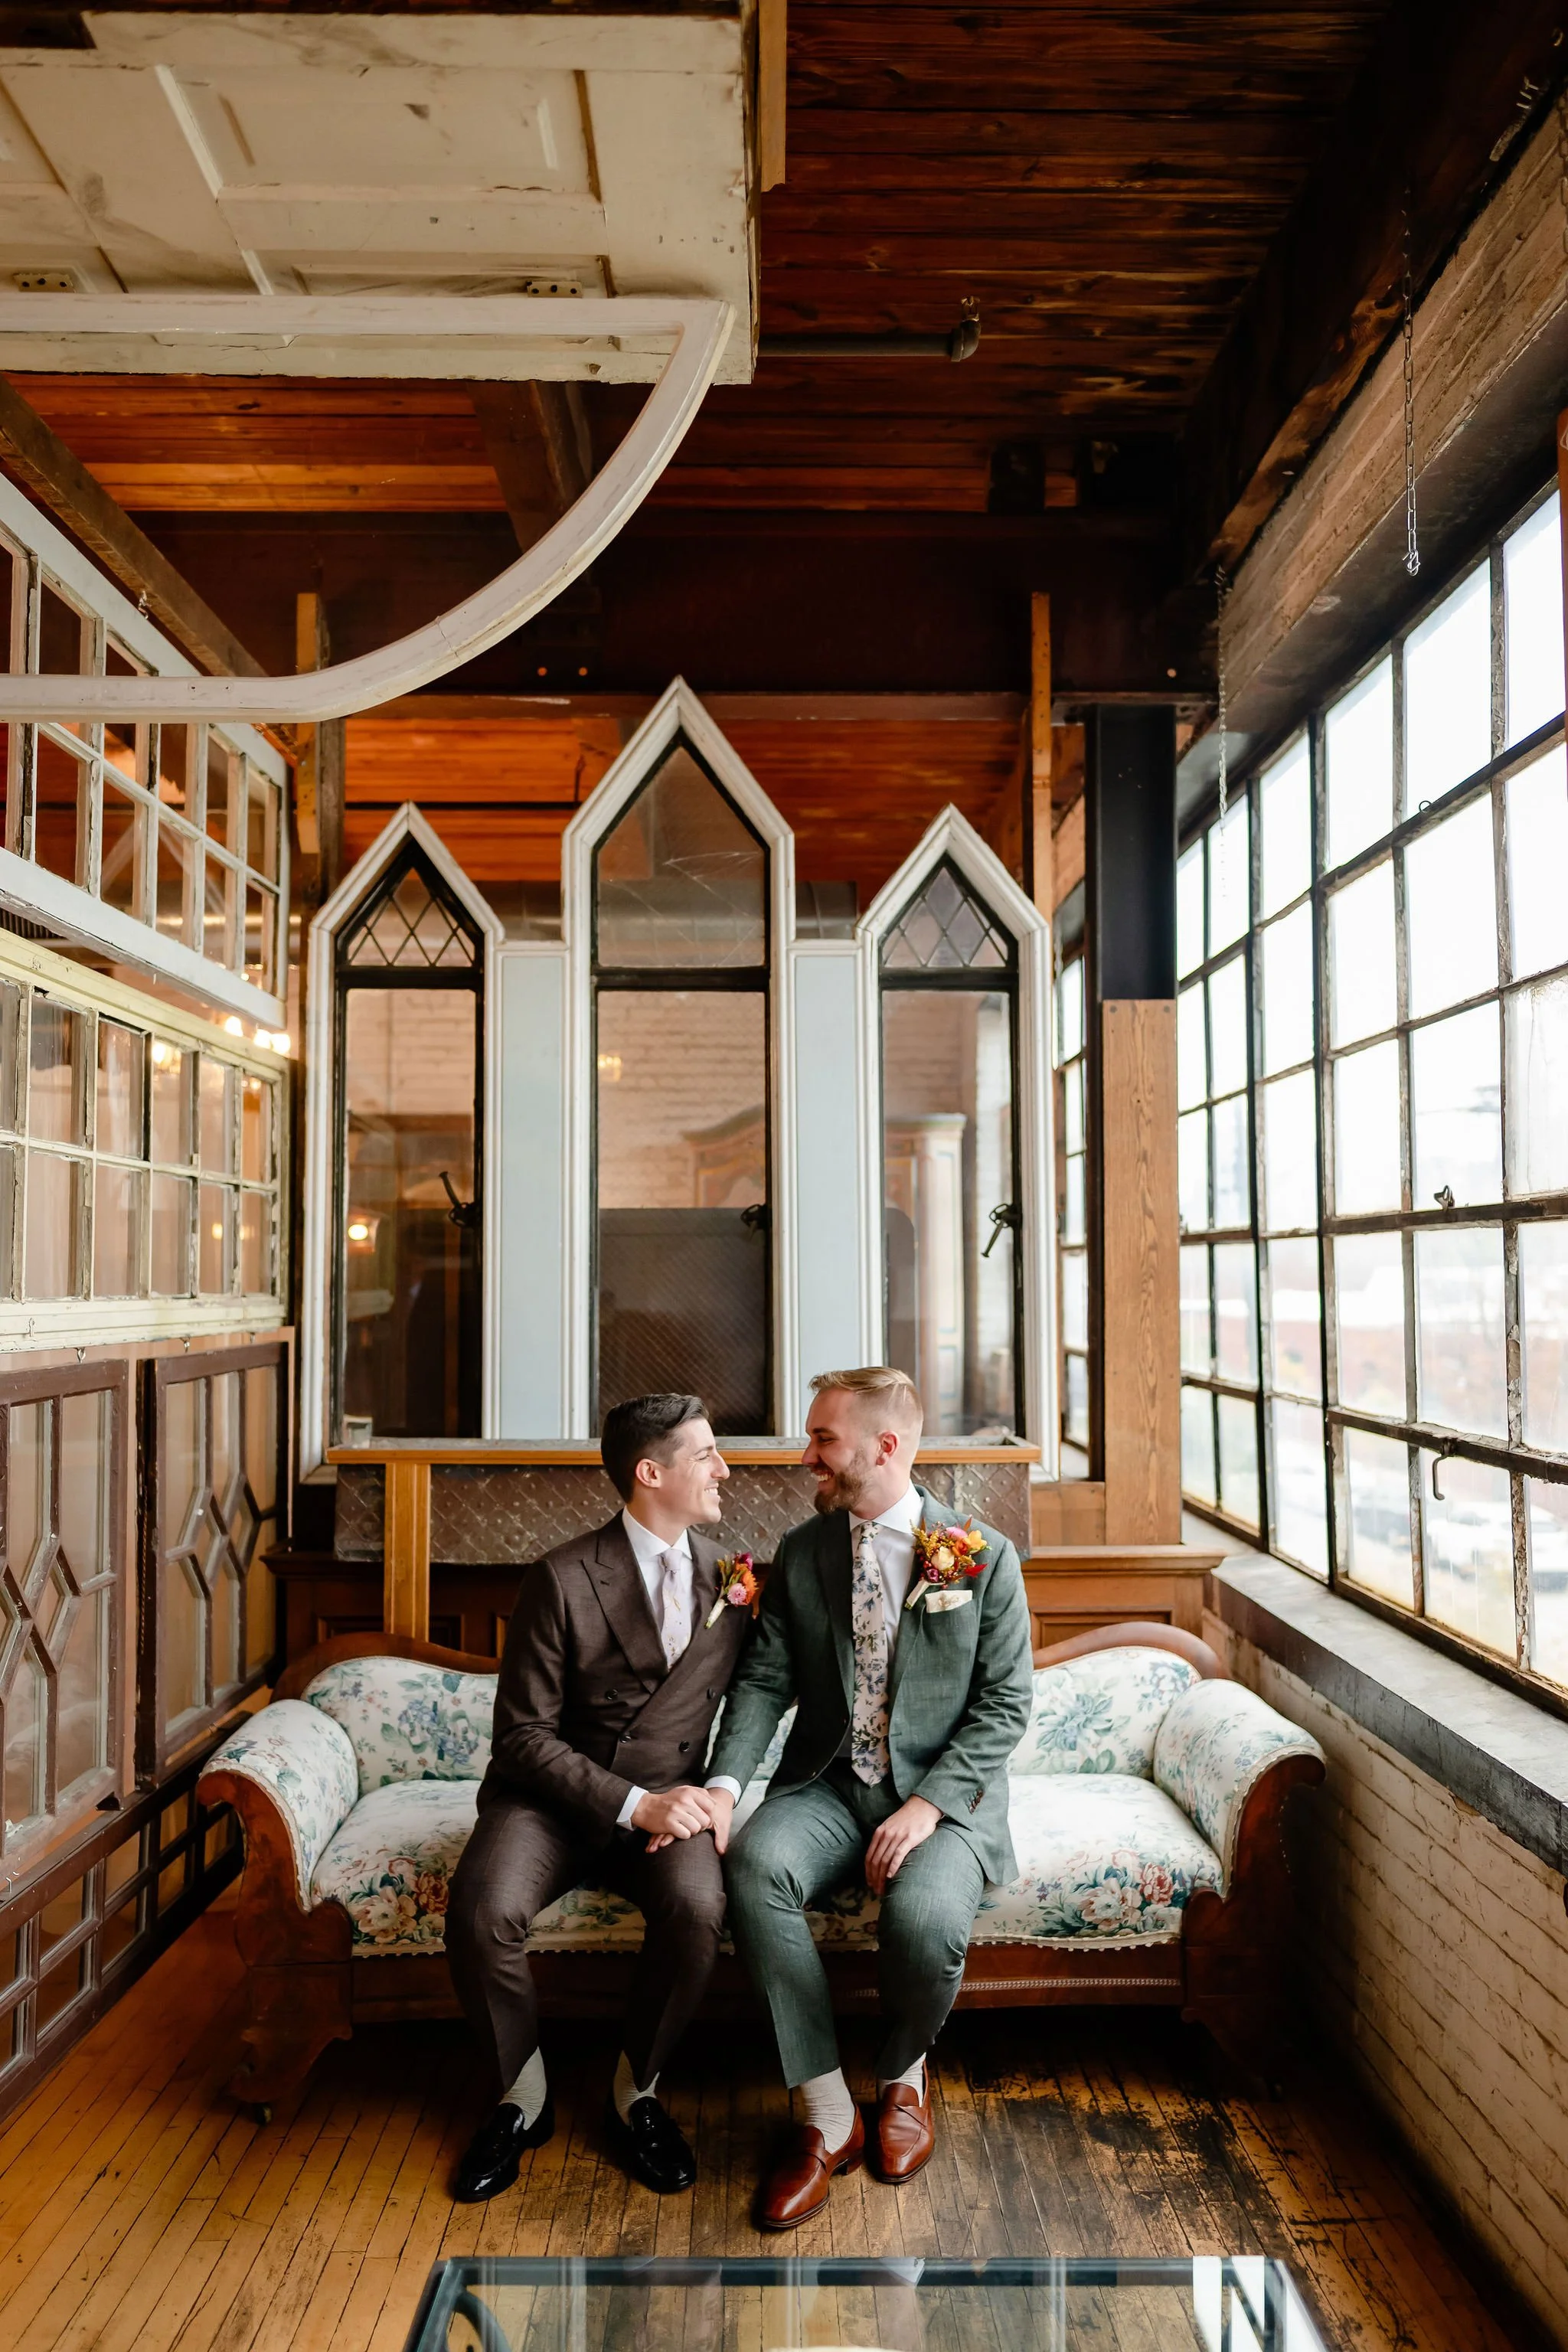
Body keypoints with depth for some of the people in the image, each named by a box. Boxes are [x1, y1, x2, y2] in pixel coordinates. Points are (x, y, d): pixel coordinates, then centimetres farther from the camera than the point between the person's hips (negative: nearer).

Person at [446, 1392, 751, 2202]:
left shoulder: (729, 1576, 2)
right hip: (554, 1795, -2)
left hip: (667, 1798, 2)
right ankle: (524, 2095, 2)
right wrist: (633, 1804, -19)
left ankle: (635, 2095, 1)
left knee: (697, 1908, -29)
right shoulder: (562, 1579, -11)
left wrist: (713, 1795, -9)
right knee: (482, 1910, -29)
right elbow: (524, 1736, -10)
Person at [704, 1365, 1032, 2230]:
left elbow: (1005, 1703, -5)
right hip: (828, 1784, 3)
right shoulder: (800, 1552, 5)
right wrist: (724, 1783, -15)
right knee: (756, 1866, -28)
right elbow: (764, 1681, 2)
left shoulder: (984, 1556, -4)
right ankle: (827, 2116, -12)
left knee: (926, 1917, -32)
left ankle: (902, 2077, 5)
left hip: (944, 1791, -2)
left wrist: (928, 1805, -17)